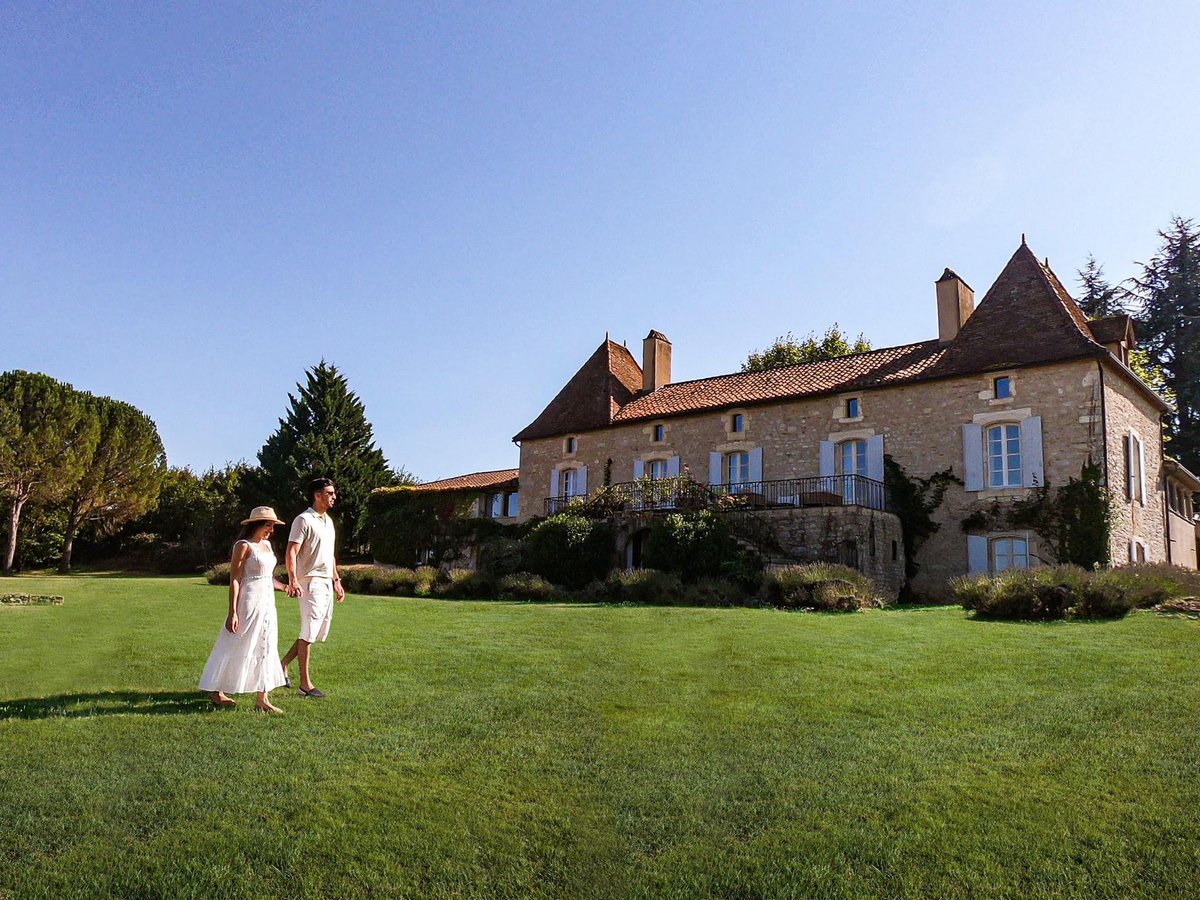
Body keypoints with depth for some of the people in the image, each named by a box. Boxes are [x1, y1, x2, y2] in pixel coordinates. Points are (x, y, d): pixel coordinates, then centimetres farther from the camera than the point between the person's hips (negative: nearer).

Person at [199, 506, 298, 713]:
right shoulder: (244, 546, -11)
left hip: (267, 602, 8)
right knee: (238, 648, 2)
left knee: (265, 648, 8)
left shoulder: (267, 545, 13)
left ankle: (262, 698, 14)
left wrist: (285, 587, 3)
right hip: (249, 602, -8)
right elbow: (234, 580, -14)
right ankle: (216, 691, 19)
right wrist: (232, 612, -18)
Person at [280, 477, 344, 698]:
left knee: (319, 631, 13)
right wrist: (292, 579, -29)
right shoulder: (304, 520, -10)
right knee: (308, 633, -3)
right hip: (311, 581, -9)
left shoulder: (328, 521, 16)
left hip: (327, 583, 9)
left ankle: (284, 663, 25)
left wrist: (336, 581, 22)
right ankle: (305, 684, 5)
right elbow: (291, 551, -17)